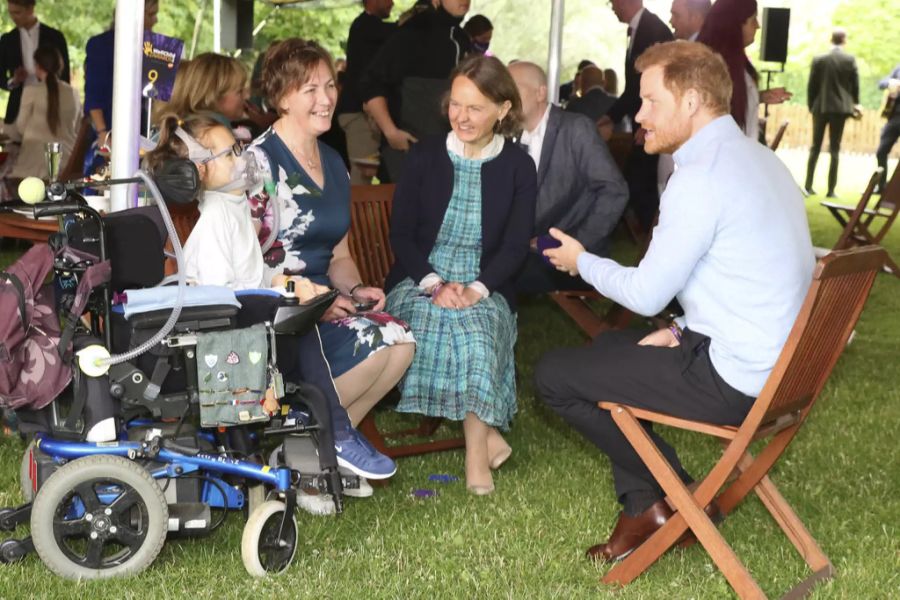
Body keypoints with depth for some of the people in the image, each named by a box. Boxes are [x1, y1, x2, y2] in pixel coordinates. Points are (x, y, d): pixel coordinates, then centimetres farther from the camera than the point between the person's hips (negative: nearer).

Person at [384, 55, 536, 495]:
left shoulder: (518, 166, 5)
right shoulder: (425, 155, 6)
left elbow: (515, 247, 0)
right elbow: (401, 234, 4)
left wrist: (475, 290, -17)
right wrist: (433, 284, -14)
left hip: (486, 289, -1)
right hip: (420, 282, 1)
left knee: (474, 324, -35)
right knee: (436, 322, -33)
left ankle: (475, 452, -26)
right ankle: (484, 435, -24)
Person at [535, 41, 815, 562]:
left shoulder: (702, 177, -20)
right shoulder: (758, 158, 11)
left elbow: (647, 295, -16)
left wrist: (581, 261, 2)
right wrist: (684, 331, 9)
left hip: (730, 381, -10)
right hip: (774, 364, 10)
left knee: (554, 374, 0)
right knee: (610, 347, 27)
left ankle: (676, 496, 12)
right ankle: (644, 507, 20)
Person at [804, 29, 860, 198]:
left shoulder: (819, 59, -3)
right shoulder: (850, 60, -5)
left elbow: (811, 85, -1)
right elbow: (855, 84, 0)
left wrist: (811, 105, 11)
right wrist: (855, 104, 17)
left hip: (820, 107, 1)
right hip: (840, 107, -1)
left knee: (815, 147, 11)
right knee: (835, 149, 2)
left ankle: (808, 186, 9)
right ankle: (831, 189, 0)